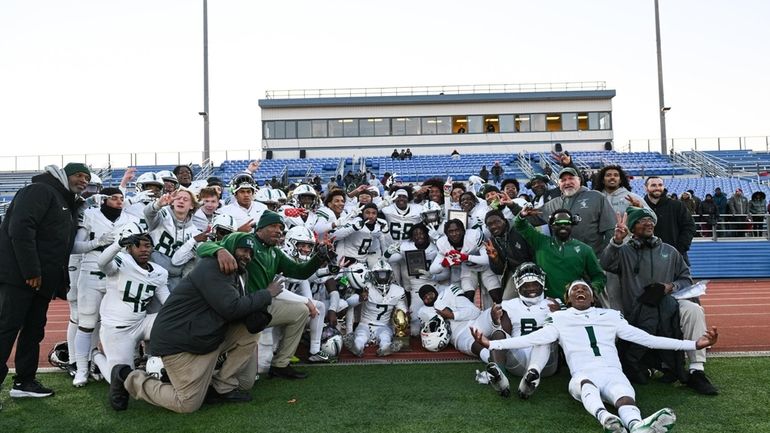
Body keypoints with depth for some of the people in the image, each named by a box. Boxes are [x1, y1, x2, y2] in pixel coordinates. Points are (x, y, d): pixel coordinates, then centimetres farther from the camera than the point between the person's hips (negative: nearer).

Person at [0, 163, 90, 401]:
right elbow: (20, 229, -19)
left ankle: (24, 381, 22)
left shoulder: (70, 205, 21)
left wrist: (61, 282, 12)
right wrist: (31, 271, -22)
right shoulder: (40, 191, -6)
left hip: (42, 280, 9)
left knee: (34, 330, 12)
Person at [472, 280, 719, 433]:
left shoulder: (611, 316, 26)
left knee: (624, 396, -34)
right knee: (587, 385, -38)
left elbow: (646, 339, 21)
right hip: (582, 375, -1)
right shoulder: (559, 319, 20)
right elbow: (532, 339, 8)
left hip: (612, 372, 1)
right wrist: (492, 344, -3)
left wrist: (693, 344, 15)